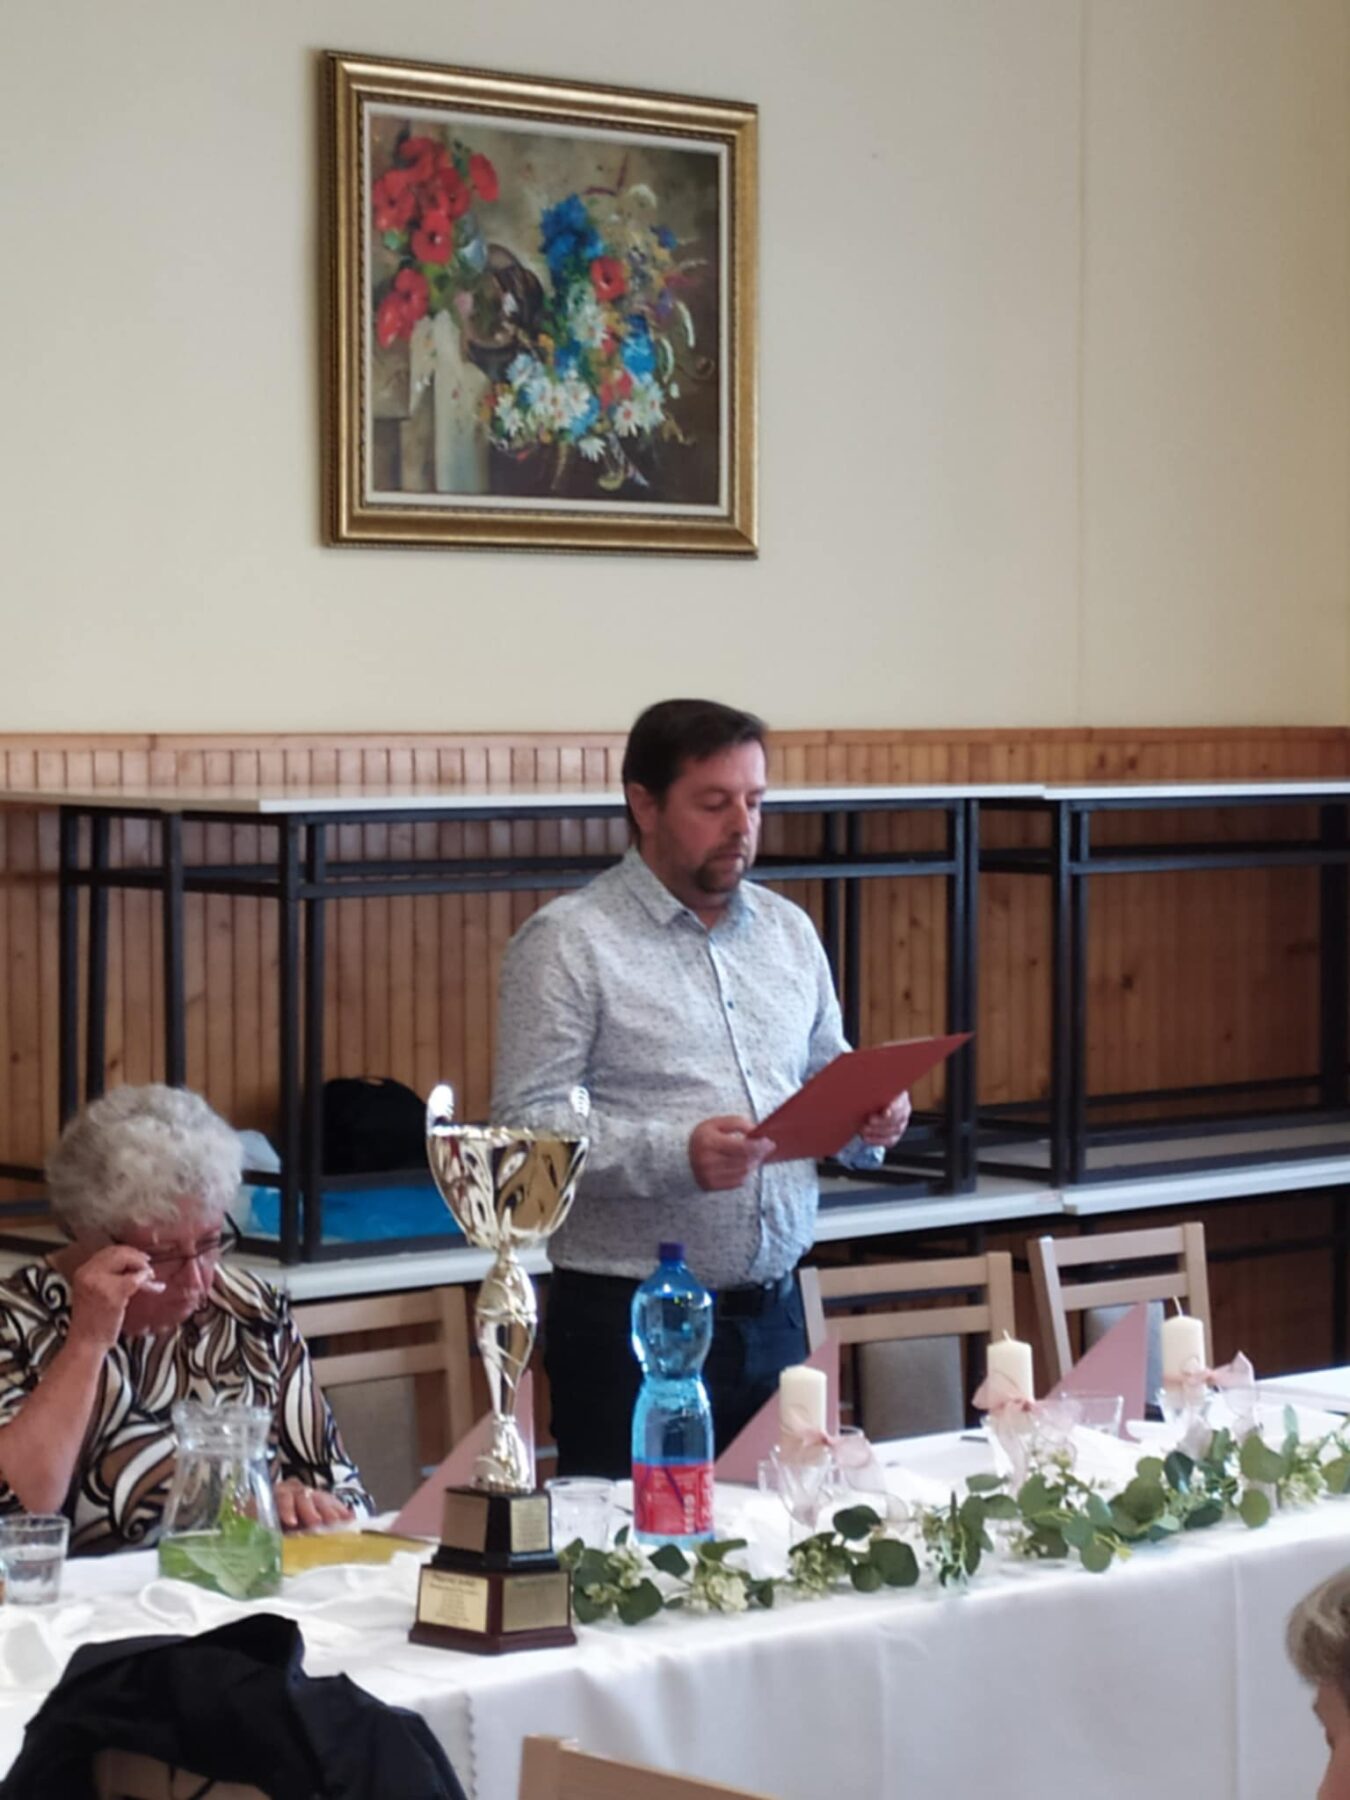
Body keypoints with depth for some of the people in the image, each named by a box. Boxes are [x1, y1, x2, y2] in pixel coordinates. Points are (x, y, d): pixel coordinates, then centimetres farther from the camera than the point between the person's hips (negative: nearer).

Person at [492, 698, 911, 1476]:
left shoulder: (787, 929, 14)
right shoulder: (568, 941, -6)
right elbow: (527, 1124, -13)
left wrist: (869, 1116, -1)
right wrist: (676, 1156, -25)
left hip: (773, 1315, 6)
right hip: (631, 1324, -6)